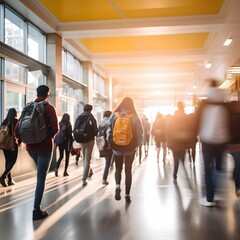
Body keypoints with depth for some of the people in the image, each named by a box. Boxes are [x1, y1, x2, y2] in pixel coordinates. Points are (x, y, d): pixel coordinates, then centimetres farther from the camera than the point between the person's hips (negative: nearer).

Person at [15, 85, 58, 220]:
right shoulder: (49, 108, -9)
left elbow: (18, 128, 0)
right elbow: (55, 128, -18)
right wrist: (50, 136, 2)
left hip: (30, 146, 5)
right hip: (45, 146, -5)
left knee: (40, 174, 26)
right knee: (41, 177, 1)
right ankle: (37, 210, 2)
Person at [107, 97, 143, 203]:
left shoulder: (114, 116, -4)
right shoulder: (134, 117, -7)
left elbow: (109, 130, -4)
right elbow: (139, 133, -8)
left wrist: (110, 142, 5)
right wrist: (136, 144, 4)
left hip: (117, 147, 1)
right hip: (130, 148, 0)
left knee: (118, 169, 17)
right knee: (128, 171, 10)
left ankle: (117, 186, -9)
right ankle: (127, 195, 11)